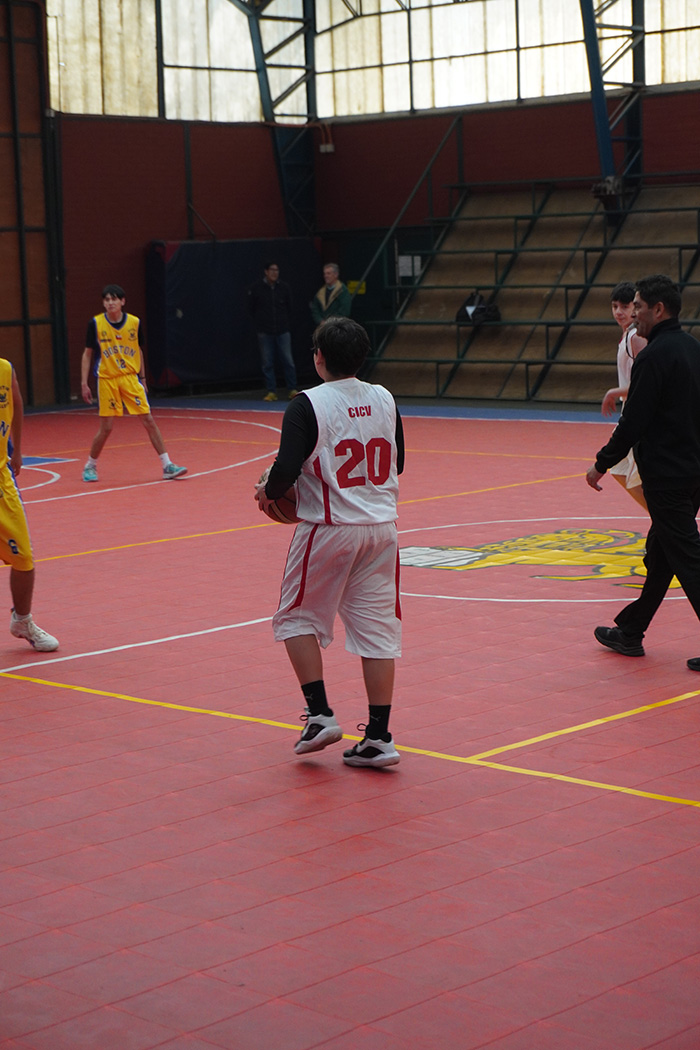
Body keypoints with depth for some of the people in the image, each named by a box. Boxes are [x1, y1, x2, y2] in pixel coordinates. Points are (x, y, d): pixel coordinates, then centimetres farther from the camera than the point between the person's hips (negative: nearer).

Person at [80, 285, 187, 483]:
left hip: (131, 377, 2)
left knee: (148, 420, -5)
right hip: (107, 380, -2)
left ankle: (167, 466, -1)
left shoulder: (134, 322, 0)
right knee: (106, 428, -1)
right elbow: (87, 354, 3)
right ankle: (90, 466, 21)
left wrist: (142, 378, 15)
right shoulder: (96, 324, -5)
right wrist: (84, 383, 0)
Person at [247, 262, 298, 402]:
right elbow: (251, 309, 9)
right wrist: (259, 324, 7)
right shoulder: (256, 288, -1)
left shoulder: (284, 288, 5)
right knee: (267, 363, 1)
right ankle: (271, 392, 7)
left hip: (283, 331, 1)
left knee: (288, 361, -2)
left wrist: (287, 325, 10)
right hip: (264, 332, -1)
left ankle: (293, 390, 5)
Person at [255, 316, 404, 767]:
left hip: (328, 528, -5)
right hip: (381, 525, 5)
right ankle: (379, 737, 6)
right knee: (377, 629, 6)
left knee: (298, 619, 15)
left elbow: (287, 469, -18)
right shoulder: (385, 400, 5)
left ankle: (320, 714, 7)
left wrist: (267, 492, 2)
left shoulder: (308, 405, -12)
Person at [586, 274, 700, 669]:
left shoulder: (655, 357, -17)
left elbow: (634, 422, -18)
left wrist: (602, 464, -9)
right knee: (660, 555, 17)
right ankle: (630, 632, 29)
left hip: (666, 475, -9)